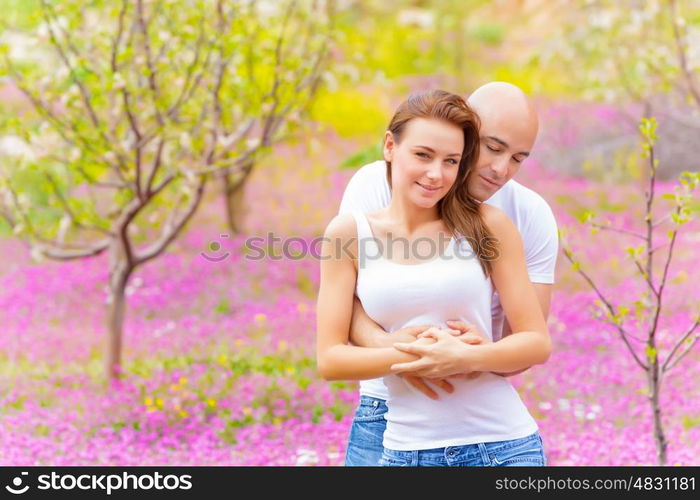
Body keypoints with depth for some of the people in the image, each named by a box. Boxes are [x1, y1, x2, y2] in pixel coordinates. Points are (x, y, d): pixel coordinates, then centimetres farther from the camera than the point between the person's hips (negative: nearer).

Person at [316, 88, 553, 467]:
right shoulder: (349, 233, 0)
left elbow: (537, 342, -1)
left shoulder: (488, 226, -2)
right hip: (407, 447, 1)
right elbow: (330, 358, -3)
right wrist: (411, 356, -18)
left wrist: (467, 357, -18)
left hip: (504, 444, 0)